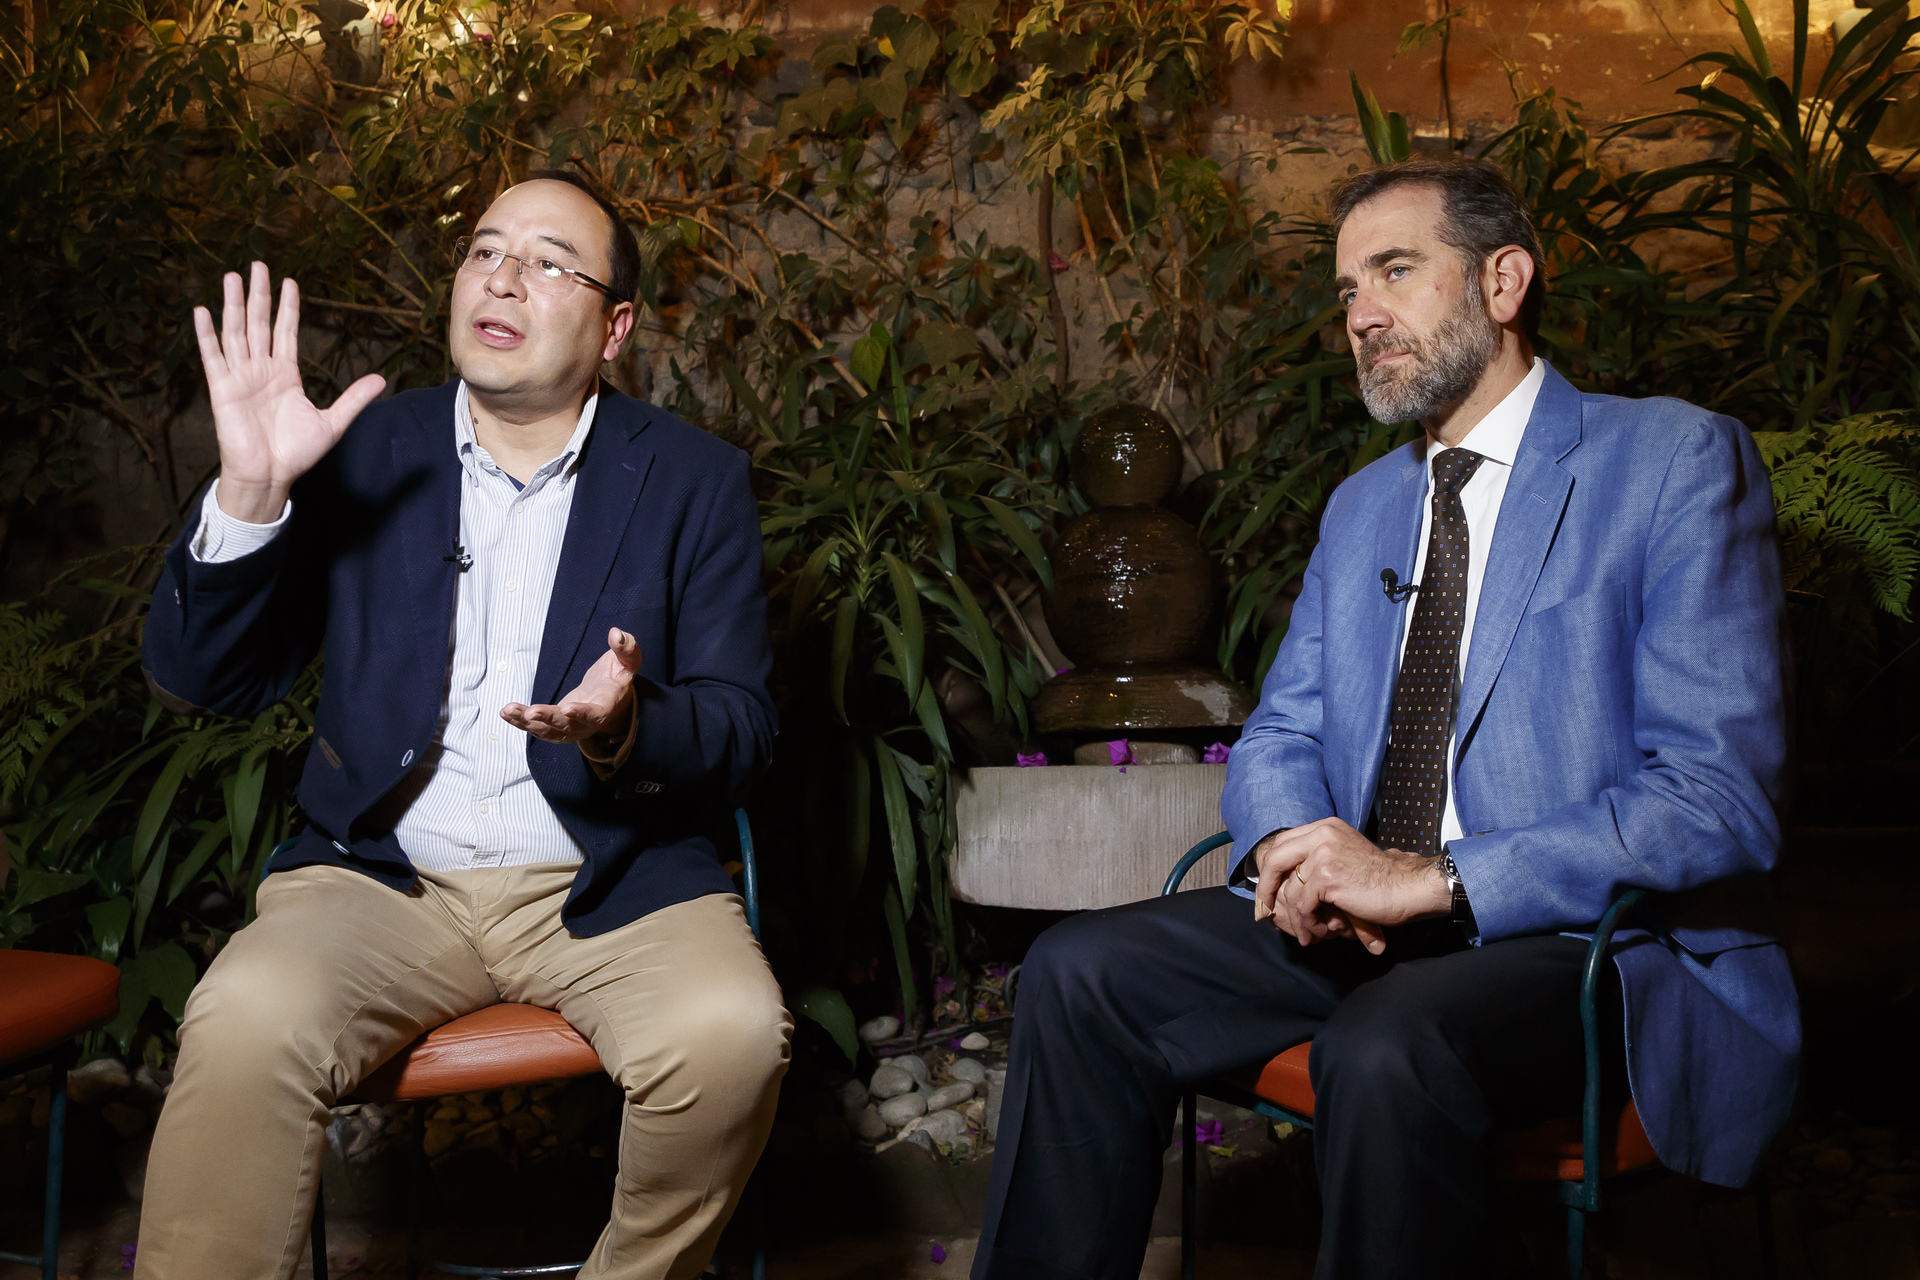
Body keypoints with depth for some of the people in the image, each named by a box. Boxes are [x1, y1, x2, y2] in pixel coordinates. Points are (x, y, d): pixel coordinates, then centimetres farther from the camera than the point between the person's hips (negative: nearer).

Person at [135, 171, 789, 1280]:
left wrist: (628, 728, -22)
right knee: (249, 1022, -31)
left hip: (615, 881, 0)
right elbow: (202, 681, 2)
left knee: (732, 1033, -28)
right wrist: (249, 492, -15)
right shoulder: (363, 454, 6)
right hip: (389, 873, 0)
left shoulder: (697, 479, 5)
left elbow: (744, 726, 1)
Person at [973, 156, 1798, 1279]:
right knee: (1078, 973, -13)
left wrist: (1435, 878, -24)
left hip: (1591, 934, -6)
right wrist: (1294, 845, -9)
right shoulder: (1361, 508, 17)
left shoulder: (1676, 461, -6)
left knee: (1384, 1054, -35)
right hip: (1361, 919, 6)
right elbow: (1281, 736, 17)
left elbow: (1722, 796, -15)